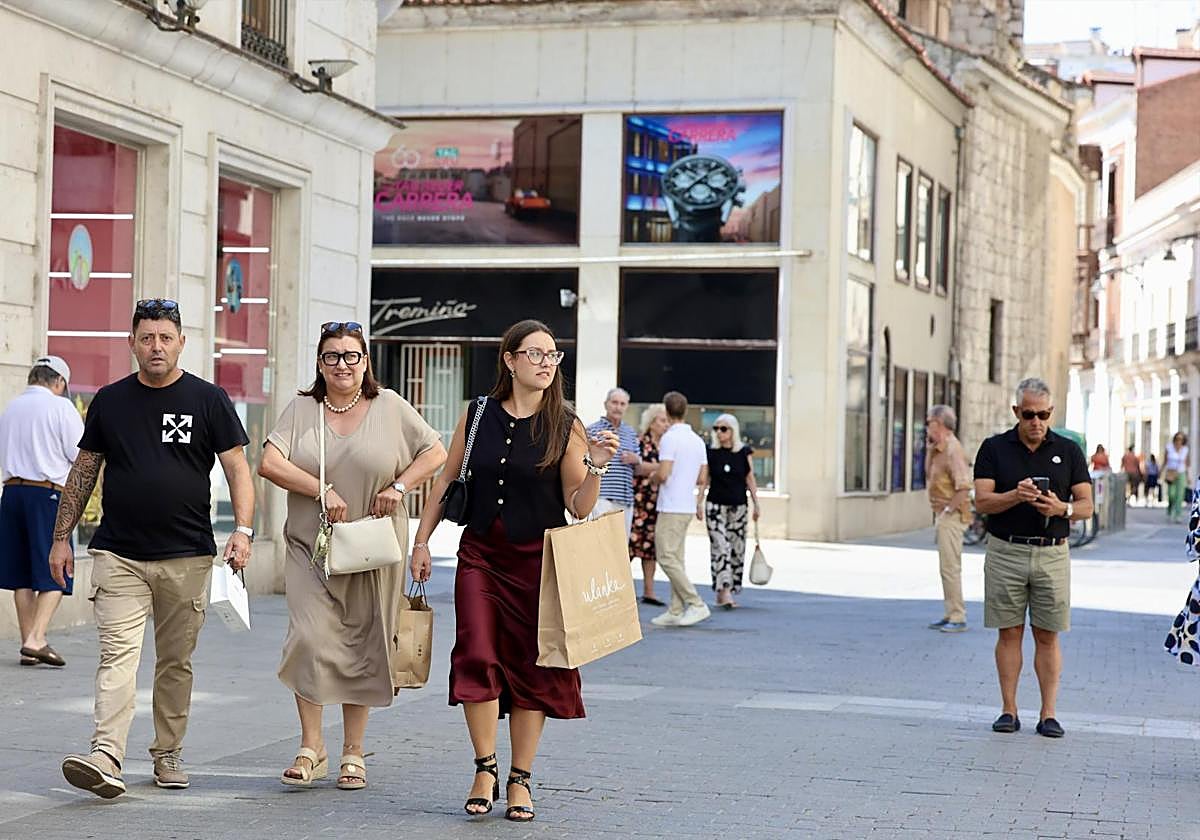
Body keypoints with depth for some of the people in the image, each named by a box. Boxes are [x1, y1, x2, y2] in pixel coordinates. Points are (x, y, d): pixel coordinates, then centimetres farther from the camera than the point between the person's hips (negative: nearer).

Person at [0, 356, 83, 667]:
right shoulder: (60, 407, -5)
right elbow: (82, 456, -5)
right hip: (48, 492, -6)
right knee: (54, 574, -4)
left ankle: (28, 645, 11)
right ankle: (36, 639, -17)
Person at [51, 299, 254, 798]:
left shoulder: (208, 400, 3)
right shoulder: (110, 401, 8)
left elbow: (237, 469, 1)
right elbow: (84, 472, 14)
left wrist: (243, 530, -13)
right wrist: (62, 537, 10)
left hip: (187, 557, 0)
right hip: (117, 555, 0)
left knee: (176, 661, 8)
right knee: (118, 654, -11)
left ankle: (168, 755, 19)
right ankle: (106, 759, -20)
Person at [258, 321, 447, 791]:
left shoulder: (389, 407, 5)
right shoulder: (302, 409, 4)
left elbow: (435, 453, 7)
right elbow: (269, 464, -7)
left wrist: (399, 487, -8)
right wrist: (323, 491, -16)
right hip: (311, 547, 0)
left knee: (364, 650, 4)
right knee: (310, 638, -13)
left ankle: (353, 753, 14)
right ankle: (311, 748, -2)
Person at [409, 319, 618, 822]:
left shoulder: (565, 427, -1)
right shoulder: (478, 417, 4)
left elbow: (579, 507, -1)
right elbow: (446, 481, 12)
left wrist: (596, 466, -17)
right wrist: (422, 541, 9)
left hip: (538, 559, -1)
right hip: (481, 554, 1)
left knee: (532, 667, 3)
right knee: (477, 656, -11)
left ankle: (520, 779, 15)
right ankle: (485, 770, 3)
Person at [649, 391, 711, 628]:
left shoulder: (670, 438, -14)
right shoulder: (697, 440, 11)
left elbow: (662, 475, -20)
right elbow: (702, 479, 13)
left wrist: (653, 476, 2)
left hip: (671, 507, -9)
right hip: (687, 507, 9)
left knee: (666, 557, -7)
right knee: (675, 558, 10)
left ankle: (696, 604, -11)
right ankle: (676, 611, 8)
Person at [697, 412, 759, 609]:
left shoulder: (745, 452, 3)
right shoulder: (710, 452, 2)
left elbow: (750, 480, 6)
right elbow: (704, 480, 7)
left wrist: (756, 504, 2)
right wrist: (699, 503, 2)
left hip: (738, 506, 2)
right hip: (715, 505, -2)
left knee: (737, 549, 3)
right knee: (720, 547, -12)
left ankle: (723, 593, 12)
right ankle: (724, 591, -18)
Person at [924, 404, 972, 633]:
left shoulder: (952, 449, -18)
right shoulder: (939, 449, 12)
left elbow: (964, 487, -24)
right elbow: (929, 474, 25)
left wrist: (948, 510, -19)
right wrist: (930, 450, 13)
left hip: (952, 517, -11)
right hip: (943, 516, 11)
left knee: (950, 567, -9)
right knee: (947, 567, 15)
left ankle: (958, 618, -6)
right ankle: (950, 615, 21)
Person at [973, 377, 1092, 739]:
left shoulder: (1069, 451, 7)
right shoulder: (994, 448, 4)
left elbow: (1086, 505, 5)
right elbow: (982, 501, -3)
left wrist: (1061, 508, -17)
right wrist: (1016, 496, -21)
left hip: (1052, 553, 0)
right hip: (1006, 551, 0)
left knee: (1048, 636, 1)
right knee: (1009, 632, 2)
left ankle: (1048, 714, 4)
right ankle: (1009, 710, 8)